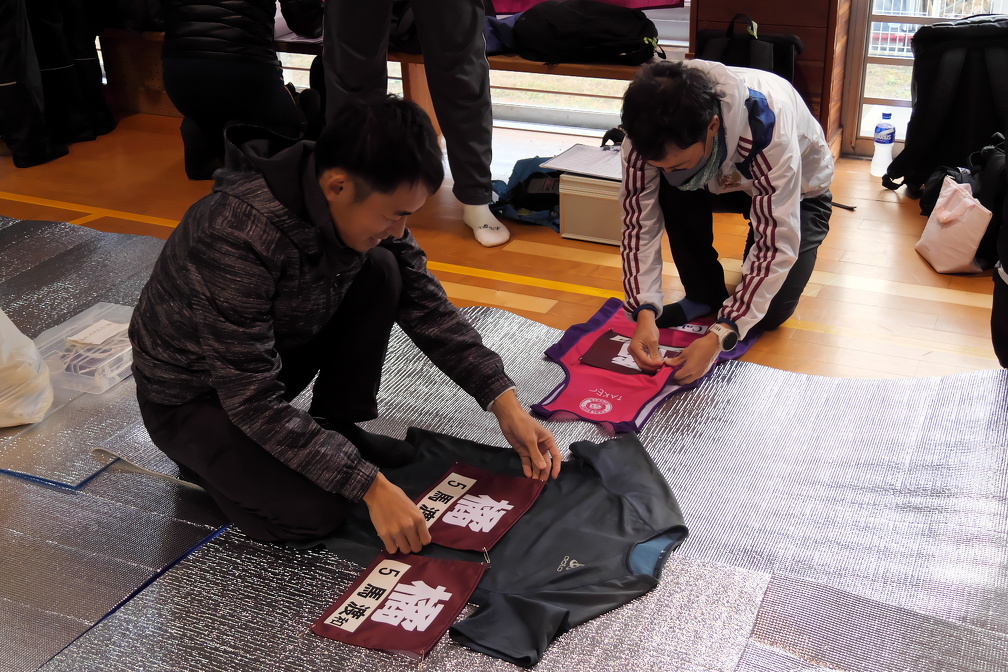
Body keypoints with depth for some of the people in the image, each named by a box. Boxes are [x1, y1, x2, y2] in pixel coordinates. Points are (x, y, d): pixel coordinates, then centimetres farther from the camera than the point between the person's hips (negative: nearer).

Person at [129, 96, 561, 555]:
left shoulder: (362, 202, -17)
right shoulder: (237, 239, -38)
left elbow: (425, 306, -8)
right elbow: (254, 401, -33)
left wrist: (505, 404, -16)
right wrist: (371, 487, -33)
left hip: (275, 351, 6)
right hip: (192, 392, -6)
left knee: (380, 272, -14)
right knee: (313, 513, -23)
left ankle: (336, 429, 1)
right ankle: (208, 456, 6)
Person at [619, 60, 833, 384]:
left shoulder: (767, 129, -42)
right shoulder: (650, 129, -32)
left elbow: (776, 245, -40)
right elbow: (640, 220, -26)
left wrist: (719, 336, -47)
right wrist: (645, 312, -39)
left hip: (796, 189, -3)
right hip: (722, 180, 3)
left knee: (769, 313, -18)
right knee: (671, 191, -30)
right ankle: (704, 295, -7)